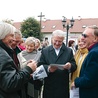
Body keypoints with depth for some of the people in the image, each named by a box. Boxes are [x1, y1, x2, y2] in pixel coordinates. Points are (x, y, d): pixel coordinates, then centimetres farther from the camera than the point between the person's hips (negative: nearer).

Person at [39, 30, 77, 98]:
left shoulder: (69, 51, 7)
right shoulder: (45, 51, 6)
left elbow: (74, 66, 1)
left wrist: (70, 66, -22)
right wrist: (48, 68, -21)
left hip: (63, 87, 1)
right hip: (49, 86, 0)